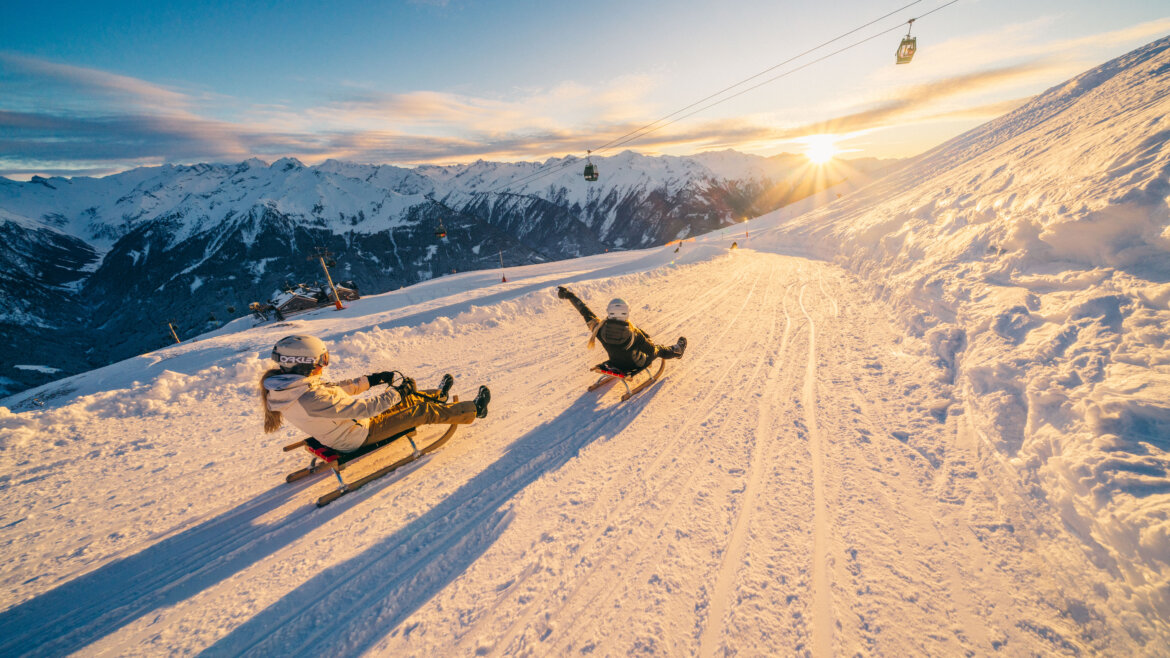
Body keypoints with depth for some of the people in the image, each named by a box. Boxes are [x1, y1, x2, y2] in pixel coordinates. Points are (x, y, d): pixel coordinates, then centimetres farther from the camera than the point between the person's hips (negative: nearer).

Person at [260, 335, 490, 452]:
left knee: (408, 399, 17)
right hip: (360, 435, -8)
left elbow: (334, 389, 6)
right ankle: (474, 410, 12)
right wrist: (397, 391, -20)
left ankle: (438, 395, 45)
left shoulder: (285, 386, -6)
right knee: (422, 410, -2)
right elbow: (365, 408, -32)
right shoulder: (312, 399, -36)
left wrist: (370, 380, 7)